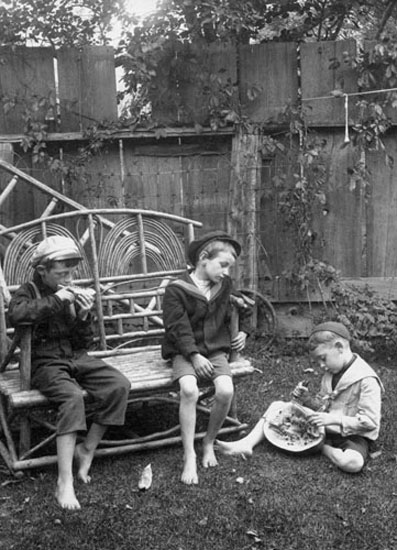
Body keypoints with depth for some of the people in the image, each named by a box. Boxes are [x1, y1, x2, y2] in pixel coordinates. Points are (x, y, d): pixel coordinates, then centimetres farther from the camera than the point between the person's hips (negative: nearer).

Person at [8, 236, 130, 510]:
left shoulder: (74, 295, 11)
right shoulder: (29, 291, 0)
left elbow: (85, 343, 12)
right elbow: (16, 313, -27)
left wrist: (84, 316, -6)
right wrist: (56, 300, -25)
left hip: (77, 358, 5)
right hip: (45, 362, -5)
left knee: (120, 385, -20)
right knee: (72, 397, -34)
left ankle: (88, 448, -3)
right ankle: (65, 482, -32)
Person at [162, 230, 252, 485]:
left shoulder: (225, 285, 8)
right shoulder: (177, 289, -8)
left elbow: (245, 306, 27)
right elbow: (178, 328, -14)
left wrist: (244, 331, 14)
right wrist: (195, 356, -22)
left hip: (216, 349, 4)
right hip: (185, 352, -3)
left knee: (226, 390, -24)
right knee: (189, 390, -32)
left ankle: (209, 442, 1)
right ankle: (189, 456, -22)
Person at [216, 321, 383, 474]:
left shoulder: (367, 380, -21)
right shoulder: (331, 373, 6)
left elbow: (369, 422, -23)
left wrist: (334, 419, -28)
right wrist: (307, 399, -6)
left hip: (352, 434, -7)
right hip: (323, 426, 7)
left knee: (352, 462, -42)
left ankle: (321, 447, -13)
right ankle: (247, 443, -12)